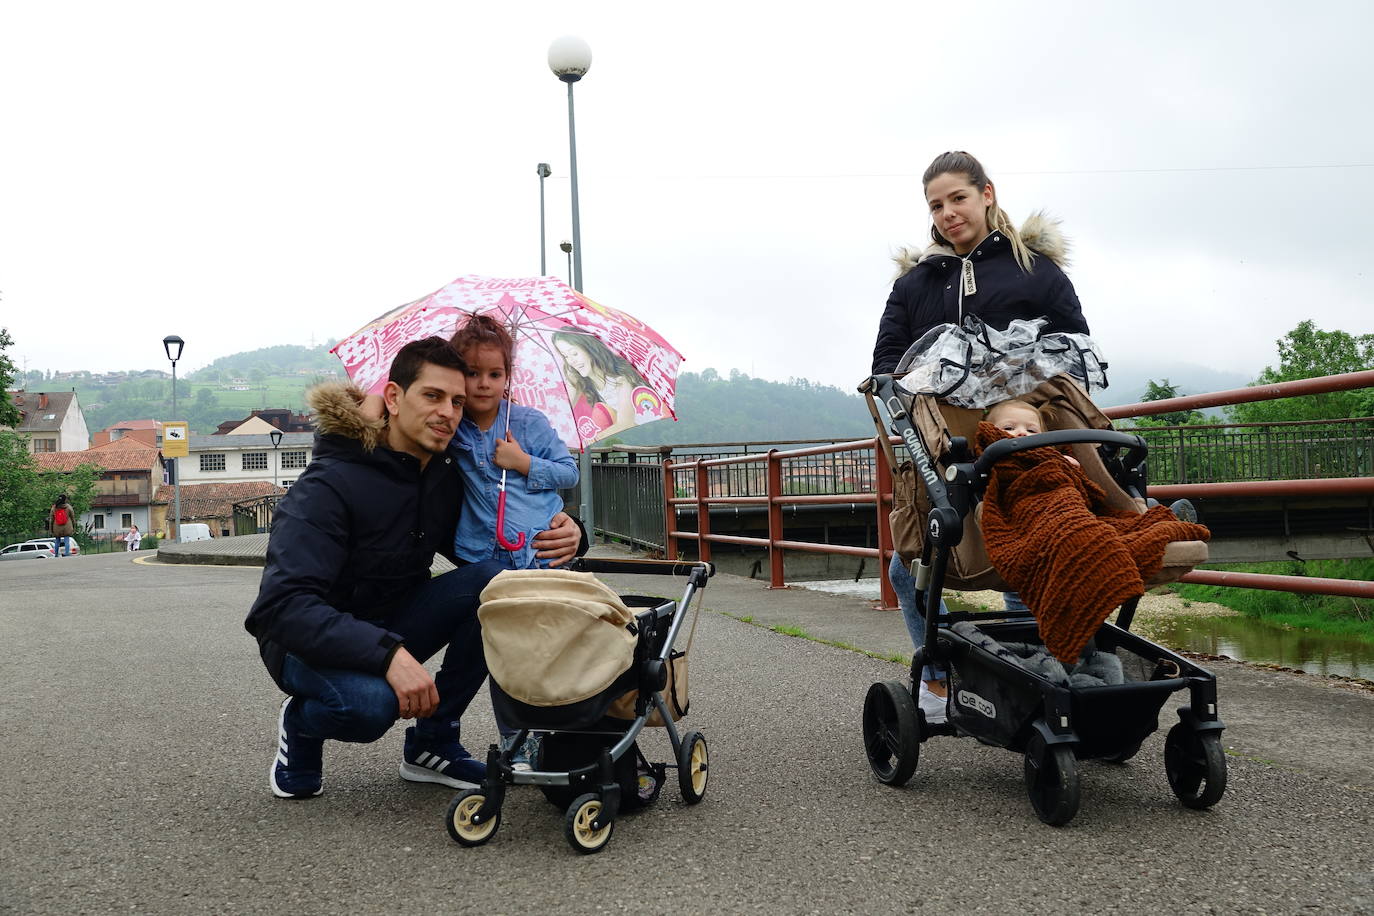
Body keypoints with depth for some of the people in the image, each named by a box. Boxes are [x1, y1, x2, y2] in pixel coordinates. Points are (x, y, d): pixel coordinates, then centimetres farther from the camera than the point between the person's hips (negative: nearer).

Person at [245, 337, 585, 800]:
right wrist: (388, 654, -44)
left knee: (494, 581, -20)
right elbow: (285, 605, -32)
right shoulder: (330, 485, -24)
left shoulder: (446, 479, -3)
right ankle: (301, 723, 0)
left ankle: (432, 743, -5)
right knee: (371, 702, -39)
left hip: (394, 627, 6)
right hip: (309, 641, -6)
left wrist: (561, 536, -22)